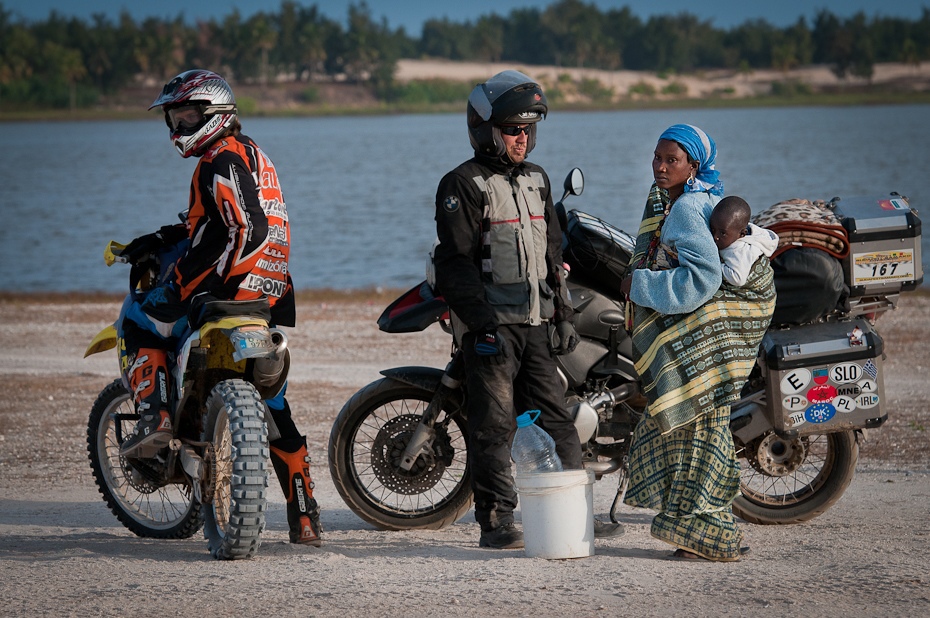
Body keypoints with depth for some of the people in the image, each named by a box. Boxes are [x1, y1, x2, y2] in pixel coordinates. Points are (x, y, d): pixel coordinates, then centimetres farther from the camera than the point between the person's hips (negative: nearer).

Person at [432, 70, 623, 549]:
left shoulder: (537, 181, 17)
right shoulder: (463, 185, -7)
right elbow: (456, 263, -13)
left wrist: (563, 315, 17)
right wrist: (483, 324, -19)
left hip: (534, 324, 7)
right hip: (490, 326, -7)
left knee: (555, 418, 5)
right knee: (494, 425, -6)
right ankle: (496, 522, -3)